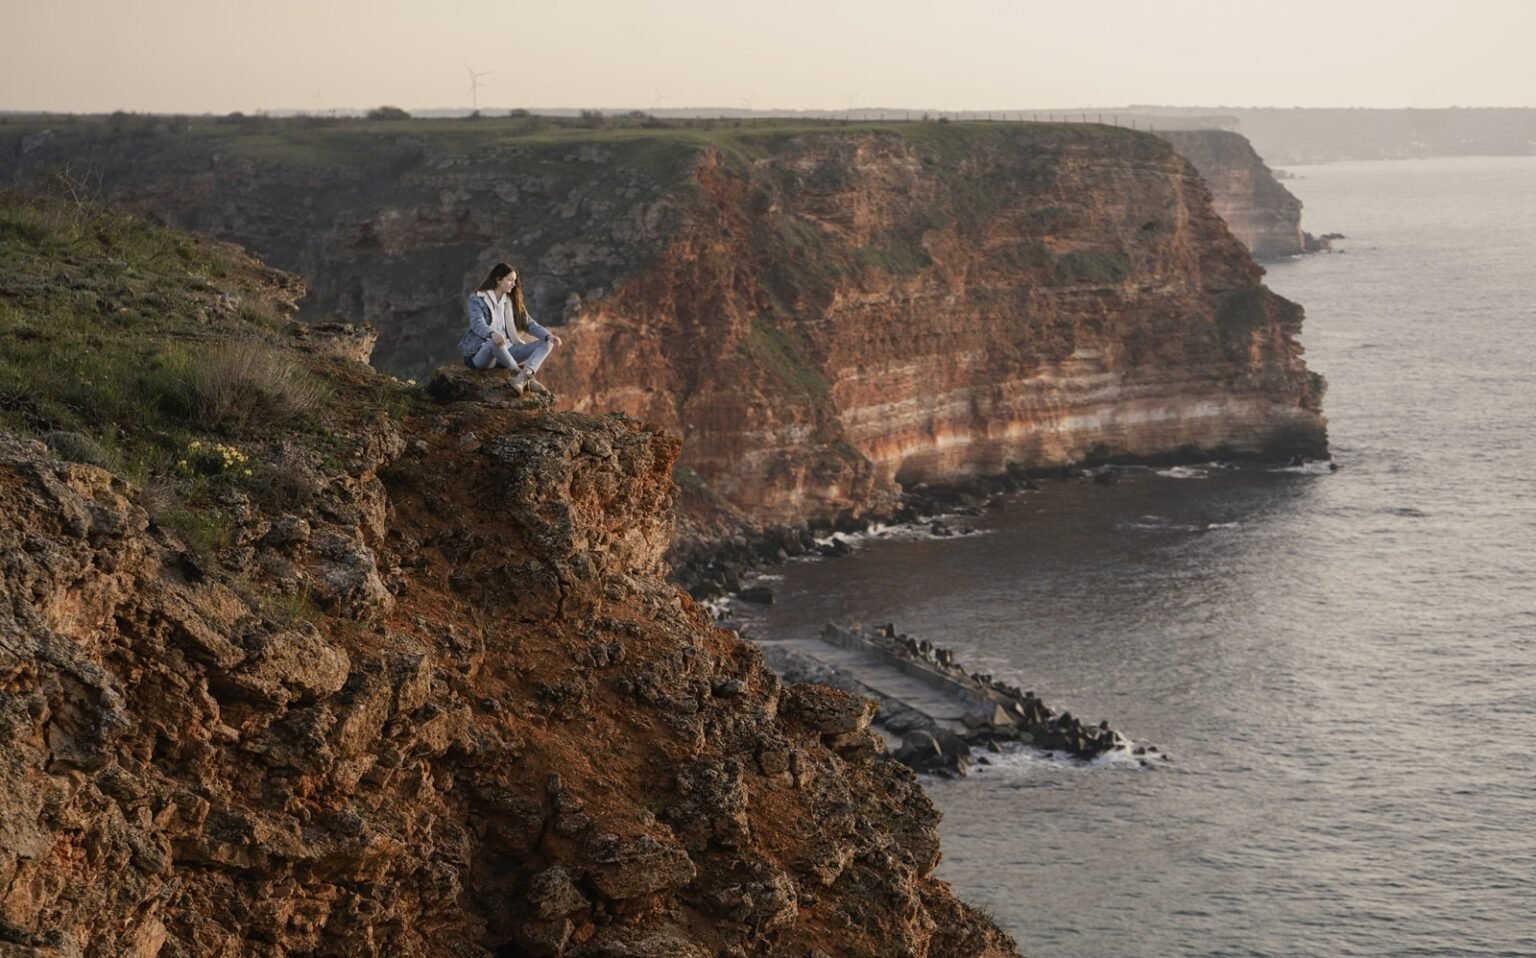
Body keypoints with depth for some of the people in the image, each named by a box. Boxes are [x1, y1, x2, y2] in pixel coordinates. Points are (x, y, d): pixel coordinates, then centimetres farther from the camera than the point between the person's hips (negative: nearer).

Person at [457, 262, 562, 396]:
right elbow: (477, 324, -20)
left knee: (546, 344, -12)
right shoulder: (477, 299, -4)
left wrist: (548, 336, -12)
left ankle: (522, 377, -40)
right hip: (481, 352, -6)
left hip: (506, 351, 6)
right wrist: (492, 334, -43)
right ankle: (527, 379, -32)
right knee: (496, 341, -41)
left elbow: (529, 324, 8)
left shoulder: (511, 301, 13)